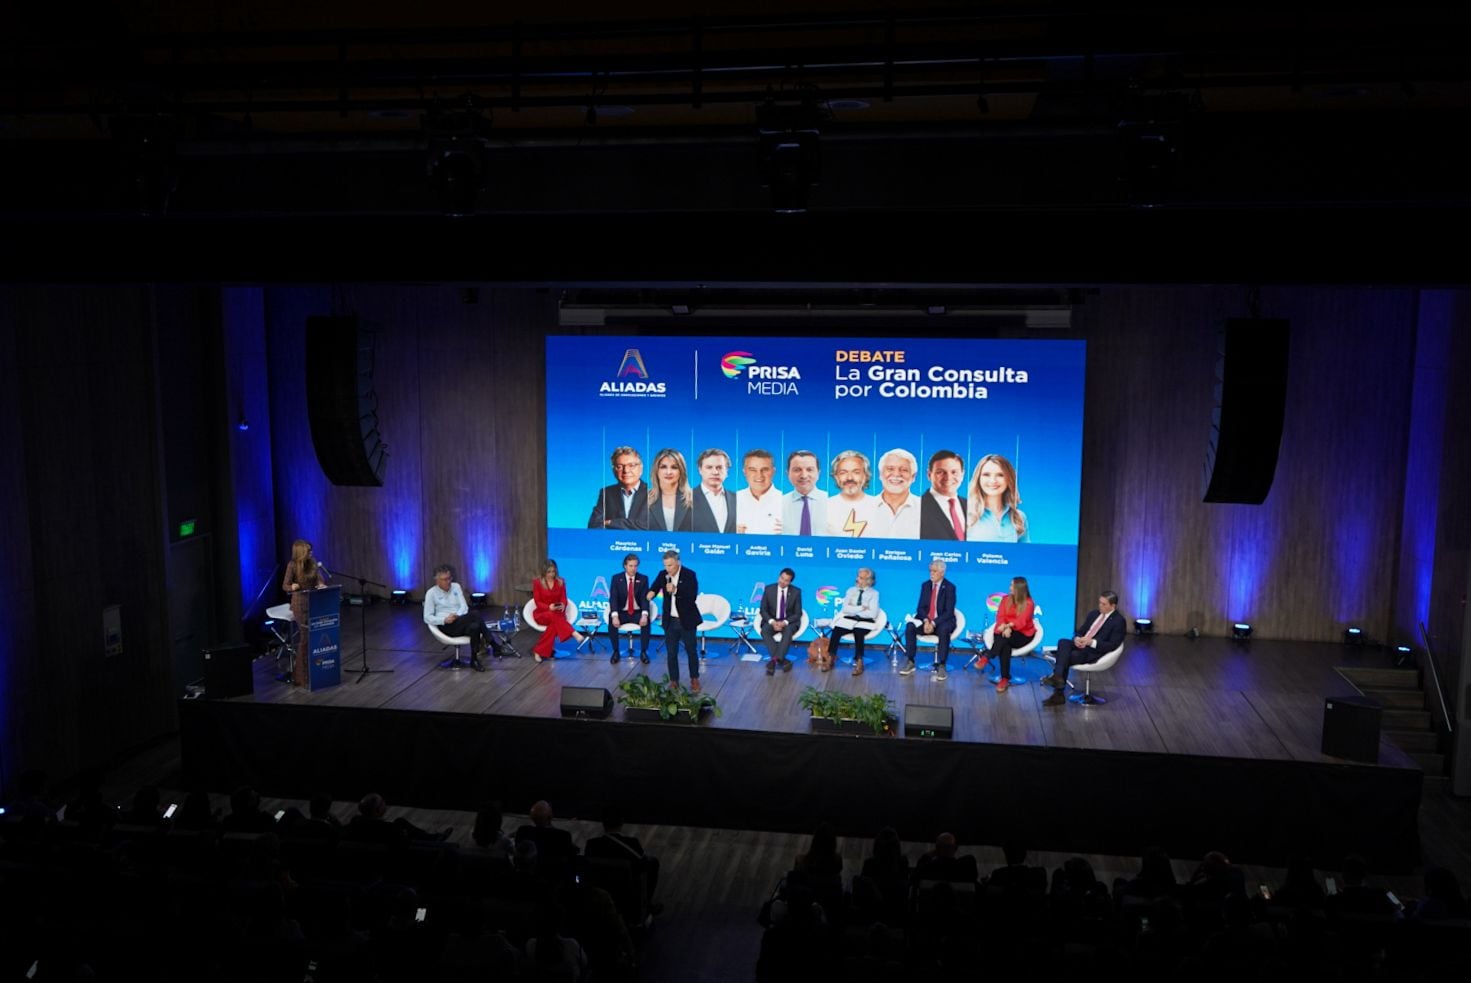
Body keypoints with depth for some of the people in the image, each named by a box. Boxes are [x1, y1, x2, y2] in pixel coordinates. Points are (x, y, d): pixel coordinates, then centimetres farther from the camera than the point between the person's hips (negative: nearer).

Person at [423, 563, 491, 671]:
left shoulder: (456, 587, 12)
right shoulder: (431, 593, 1)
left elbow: (464, 606, 4)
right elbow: (427, 618, -3)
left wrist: (457, 615, -18)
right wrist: (444, 620, -19)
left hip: (461, 623, 4)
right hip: (446, 627, -4)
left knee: (474, 627, -35)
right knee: (475, 616, -32)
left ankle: (474, 660, -28)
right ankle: (492, 644, -28)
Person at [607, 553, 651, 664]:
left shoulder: (643, 579, -1)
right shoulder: (616, 578, -2)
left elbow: (645, 598, -10)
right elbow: (613, 598, -11)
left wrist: (644, 614, -30)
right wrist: (615, 615, -29)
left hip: (637, 612, 0)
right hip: (622, 612, 0)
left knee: (646, 621, -32)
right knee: (612, 621, -32)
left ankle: (643, 652, -15)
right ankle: (615, 651, -11)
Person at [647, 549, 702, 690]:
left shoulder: (689, 574, -13)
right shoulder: (663, 575, 0)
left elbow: (693, 595, -21)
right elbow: (654, 588, -8)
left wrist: (676, 590, -32)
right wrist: (651, 593, -32)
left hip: (686, 620, -3)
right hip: (670, 621, 3)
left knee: (691, 651, 10)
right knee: (671, 653, 8)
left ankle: (694, 680, 25)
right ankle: (674, 682, 18)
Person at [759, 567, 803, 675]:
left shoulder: (796, 591, -6)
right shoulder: (769, 589, -4)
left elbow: (798, 613, -5)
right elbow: (763, 610, -2)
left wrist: (785, 622, -22)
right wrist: (772, 622, -21)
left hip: (789, 621, -1)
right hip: (772, 621, 1)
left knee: (788, 631, -36)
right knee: (765, 631, -31)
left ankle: (775, 660, -43)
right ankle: (782, 660, -37)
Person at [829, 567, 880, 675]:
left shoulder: (874, 593, 5)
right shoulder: (851, 591, 14)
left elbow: (872, 613, -9)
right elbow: (845, 608, 0)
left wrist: (854, 610, -8)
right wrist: (861, 608, -10)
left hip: (865, 622, -3)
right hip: (848, 620, 3)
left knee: (858, 632, -36)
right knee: (836, 631, -27)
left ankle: (859, 662, -26)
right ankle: (830, 660, -23)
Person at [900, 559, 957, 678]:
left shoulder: (949, 587, -6)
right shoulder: (925, 585, 7)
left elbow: (949, 612, -13)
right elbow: (920, 607, 4)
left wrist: (934, 623, -24)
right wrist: (926, 621, -17)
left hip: (942, 621, -4)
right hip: (925, 620, 4)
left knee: (944, 630, -37)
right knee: (910, 626, -24)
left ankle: (941, 666, -30)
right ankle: (910, 663, -19)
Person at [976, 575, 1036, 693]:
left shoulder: (1029, 603, -3)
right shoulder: (1006, 599, 10)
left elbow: (1021, 621, -17)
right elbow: (1000, 616, -2)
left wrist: (1009, 626, -35)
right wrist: (1004, 627, -24)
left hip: (1022, 635, -2)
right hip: (1005, 631, 2)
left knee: (1006, 637, -37)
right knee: (1005, 645, -33)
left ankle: (986, 658, -41)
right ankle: (1005, 678, -37)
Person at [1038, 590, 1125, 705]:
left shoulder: (1118, 621, -4)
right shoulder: (1093, 613, 17)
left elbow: (1112, 645, -11)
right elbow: (1080, 631, 19)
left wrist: (1091, 642, -21)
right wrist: (1076, 639, -6)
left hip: (1094, 651, -6)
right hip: (1081, 645, 6)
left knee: (1066, 657, -28)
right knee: (1063, 642, -25)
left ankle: (1058, 694, -26)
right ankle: (1058, 677, -34)